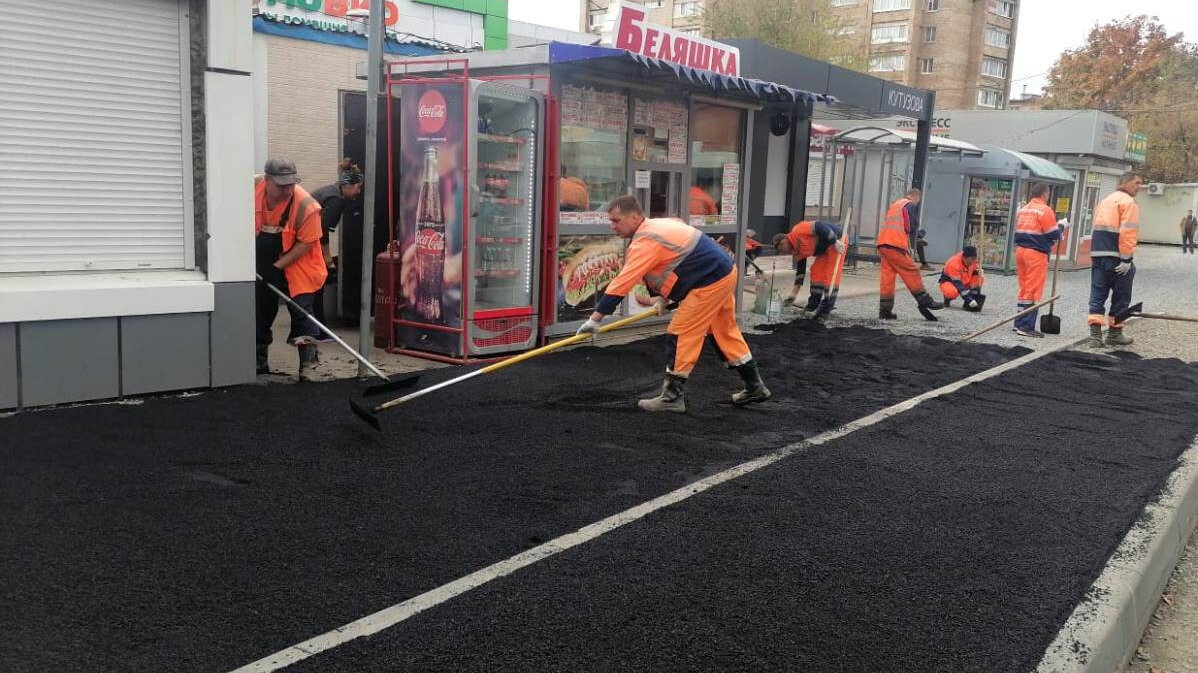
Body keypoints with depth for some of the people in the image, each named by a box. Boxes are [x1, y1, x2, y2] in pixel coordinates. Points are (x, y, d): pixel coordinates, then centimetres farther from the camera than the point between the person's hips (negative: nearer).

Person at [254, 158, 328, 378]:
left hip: (297, 264, -5)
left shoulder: (307, 206, -27)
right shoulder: (253, 186, -16)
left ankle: (308, 364, -7)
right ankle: (259, 362, 28)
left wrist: (276, 266, -21)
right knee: (260, 310, 13)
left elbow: (305, 244, -22)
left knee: (301, 309, -11)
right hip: (262, 264, 5)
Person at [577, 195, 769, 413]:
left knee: (680, 334, -6)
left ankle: (673, 396, 0)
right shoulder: (657, 226, 10)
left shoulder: (645, 242, -21)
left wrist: (595, 319, -23)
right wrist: (662, 296, 8)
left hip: (710, 283, -10)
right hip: (726, 272, 10)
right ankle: (755, 387, 31)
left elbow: (621, 283, -24)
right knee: (725, 333, 20)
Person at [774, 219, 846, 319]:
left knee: (830, 274, -11)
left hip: (838, 241, -10)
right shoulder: (799, 251, 8)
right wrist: (794, 292, 16)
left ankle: (826, 308, -9)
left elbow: (819, 226, -27)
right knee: (816, 271, 9)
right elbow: (800, 271, 14)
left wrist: (836, 242, -28)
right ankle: (814, 305, 16)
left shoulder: (797, 231, -19)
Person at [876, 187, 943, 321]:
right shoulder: (910, 205, 3)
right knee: (911, 272, -3)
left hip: (882, 242, 8)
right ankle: (925, 302, -1)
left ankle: (884, 310, 4)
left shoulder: (894, 204, 28)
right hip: (895, 244, -8)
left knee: (887, 276, 6)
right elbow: (912, 225, -4)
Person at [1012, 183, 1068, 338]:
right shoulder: (1045, 210, -10)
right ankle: (1027, 326, -5)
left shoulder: (1022, 210, 13)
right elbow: (1054, 235, -11)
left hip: (1020, 250, 8)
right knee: (1033, 291, -5)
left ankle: (1019, 324, 17)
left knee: (1024, 289, 14)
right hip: (1036, 254, -8)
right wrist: (1061, 225, 9)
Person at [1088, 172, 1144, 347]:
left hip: (1097, 254, 7)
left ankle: (1095, 334, -2)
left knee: (1097, 295, 5)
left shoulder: (1105, 201, 20)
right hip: (1116, 257, -7)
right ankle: (1114, 334, 13)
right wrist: (1126, 258, -19)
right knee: (1121, 297, 6)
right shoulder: (1128, 202, -8)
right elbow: (1128, 232, -18)